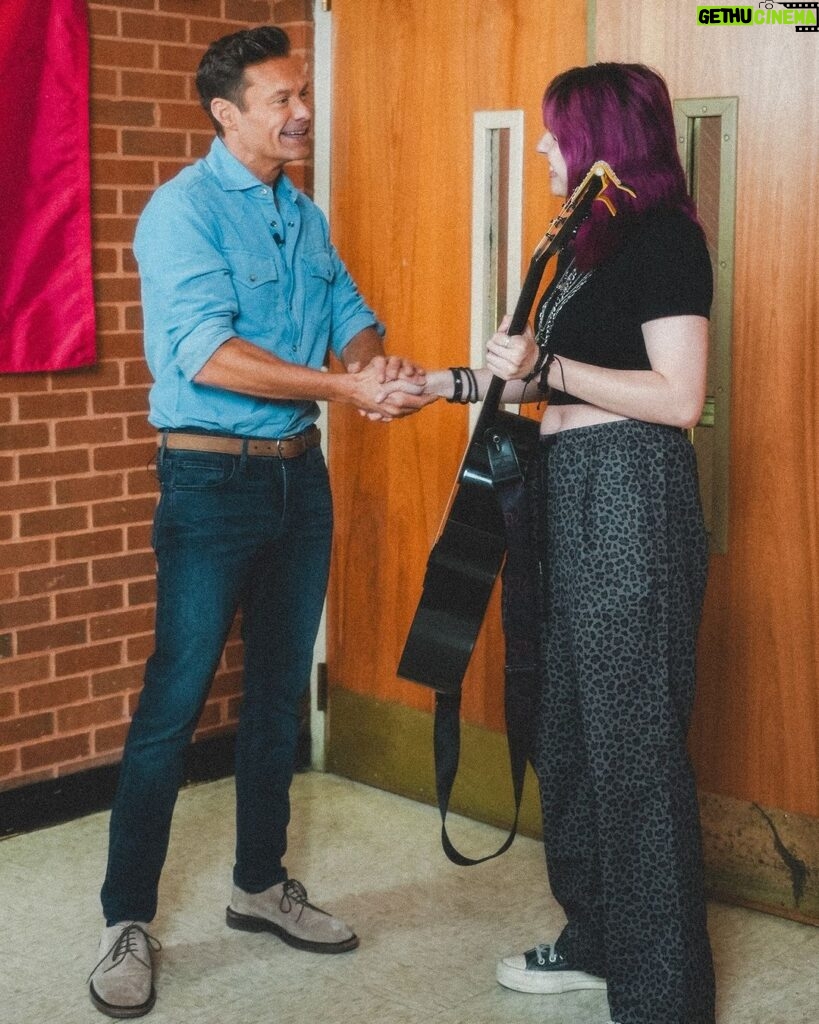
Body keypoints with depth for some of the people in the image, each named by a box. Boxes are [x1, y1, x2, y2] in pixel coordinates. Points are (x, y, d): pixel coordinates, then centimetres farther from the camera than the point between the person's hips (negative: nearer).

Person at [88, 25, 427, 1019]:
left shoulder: (305, 217, 12)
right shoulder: (185, 208, -12)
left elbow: (349, 314, 8)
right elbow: (206, 352, -23)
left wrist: (378, 357, -15)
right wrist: (342, 386, -27)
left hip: (299, 476, 8)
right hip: (212, 479, -7)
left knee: (279, 692, 15)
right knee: (174, 702, -5)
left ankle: (261, 884, 29)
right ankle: (126, 922, 7)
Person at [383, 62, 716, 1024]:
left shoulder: (663, 234, -11)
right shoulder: (588, 239, 18)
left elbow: (678, 396, -18)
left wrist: (544, 367, -18)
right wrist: (446, 381, 16)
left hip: (631, 499, -10)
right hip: (570, 493, 10)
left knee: (633, 737, -4)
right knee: (567, 728, 14)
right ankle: (595, 938, 29)